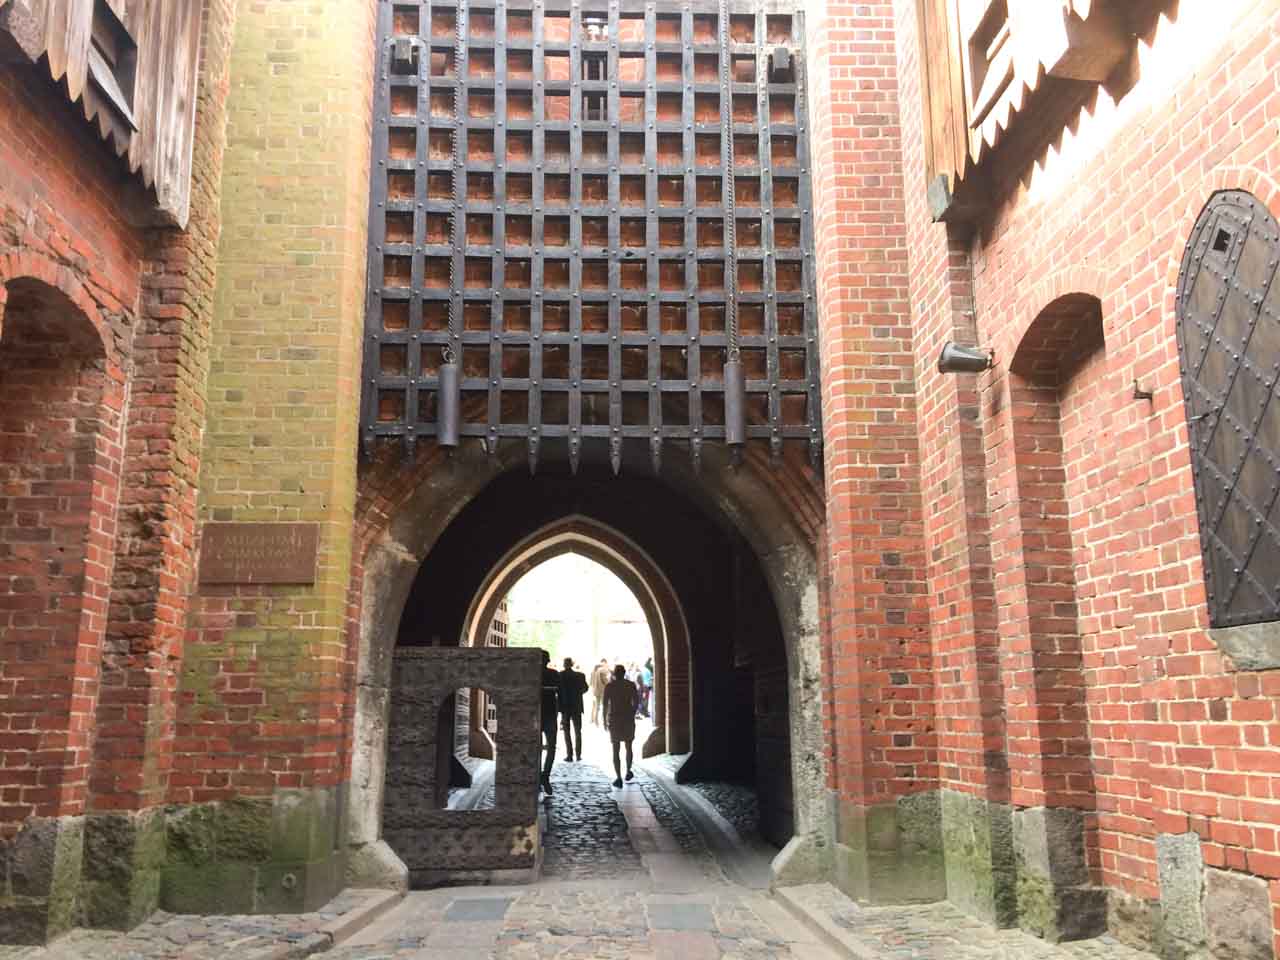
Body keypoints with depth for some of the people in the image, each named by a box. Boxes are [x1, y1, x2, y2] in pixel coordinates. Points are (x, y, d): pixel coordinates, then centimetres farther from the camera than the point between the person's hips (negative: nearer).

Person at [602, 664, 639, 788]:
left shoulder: (609, 686, -2)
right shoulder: (631, 685, 0)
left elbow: (605, 704, -4)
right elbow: (635, 702, -4)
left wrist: (605, 720, 3)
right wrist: (632, 715, 8)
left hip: (613, 719, -1)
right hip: (628, 718, 1)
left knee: (615, 749, 1)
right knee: (628, 746, 20)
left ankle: (618, 778, -5)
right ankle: (628, 771, 29)